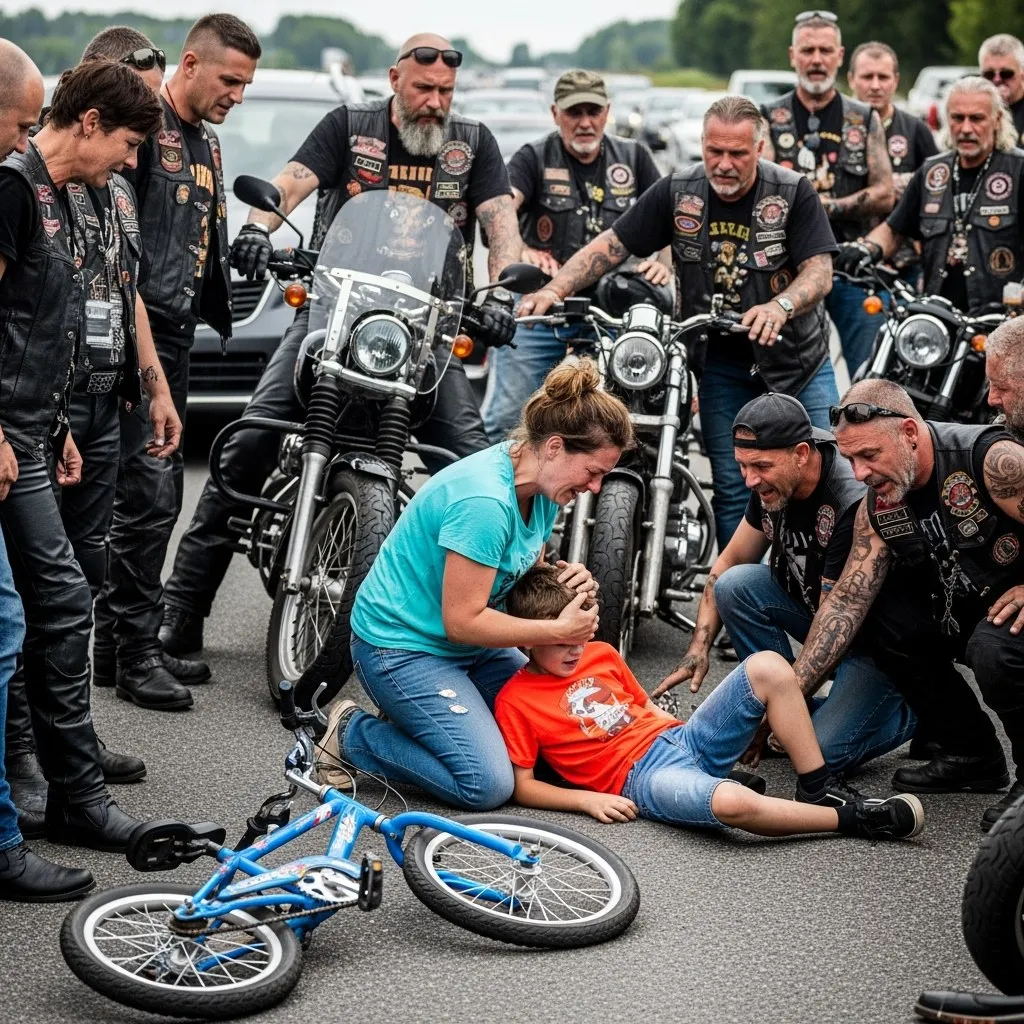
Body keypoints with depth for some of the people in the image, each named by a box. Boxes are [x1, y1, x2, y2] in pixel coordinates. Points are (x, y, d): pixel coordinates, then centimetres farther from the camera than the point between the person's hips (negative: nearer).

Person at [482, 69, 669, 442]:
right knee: (507, 417, -7)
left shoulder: (633, 157, 10)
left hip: (611, 309, 2)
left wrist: (665, 260, -17)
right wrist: (521, 250, -37)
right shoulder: (533, 158, 1)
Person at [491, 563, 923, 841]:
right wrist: (587, 799, -13)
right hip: (640, 776, -7)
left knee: (767, 666, -13)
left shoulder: (602, 655, 17)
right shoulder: (514, 700, -1)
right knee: (731, 803, -40)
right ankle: (851, 819, -21)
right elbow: (522, 786, -2)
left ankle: (817, 788, -9)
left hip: (682, 736, 7)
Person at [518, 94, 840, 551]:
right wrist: (554, 290, -16)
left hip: (795, 356, -2)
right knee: (732, 488, 4)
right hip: (720, 362, 2)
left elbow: (819, 271, -17)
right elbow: (610, 245, -2)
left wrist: (779, 306, -38)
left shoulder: (794, 193, -10)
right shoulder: (677, 192, -3)